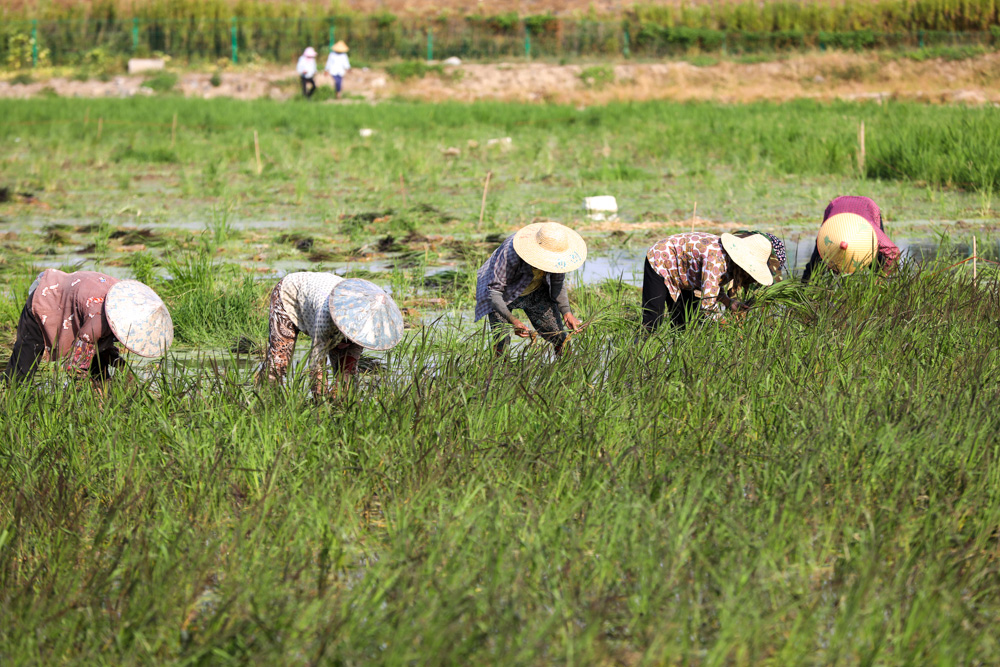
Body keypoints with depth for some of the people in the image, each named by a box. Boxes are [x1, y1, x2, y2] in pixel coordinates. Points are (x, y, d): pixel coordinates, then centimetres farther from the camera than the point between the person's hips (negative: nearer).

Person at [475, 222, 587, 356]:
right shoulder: (510, 254, -40)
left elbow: (558, 283, -4)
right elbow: (494, 290, -35)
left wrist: (566, 312, -19)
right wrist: (512, 320, -48)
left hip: (536, 292, 4)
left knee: (561, 341, -2)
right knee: (501, 346, -18)